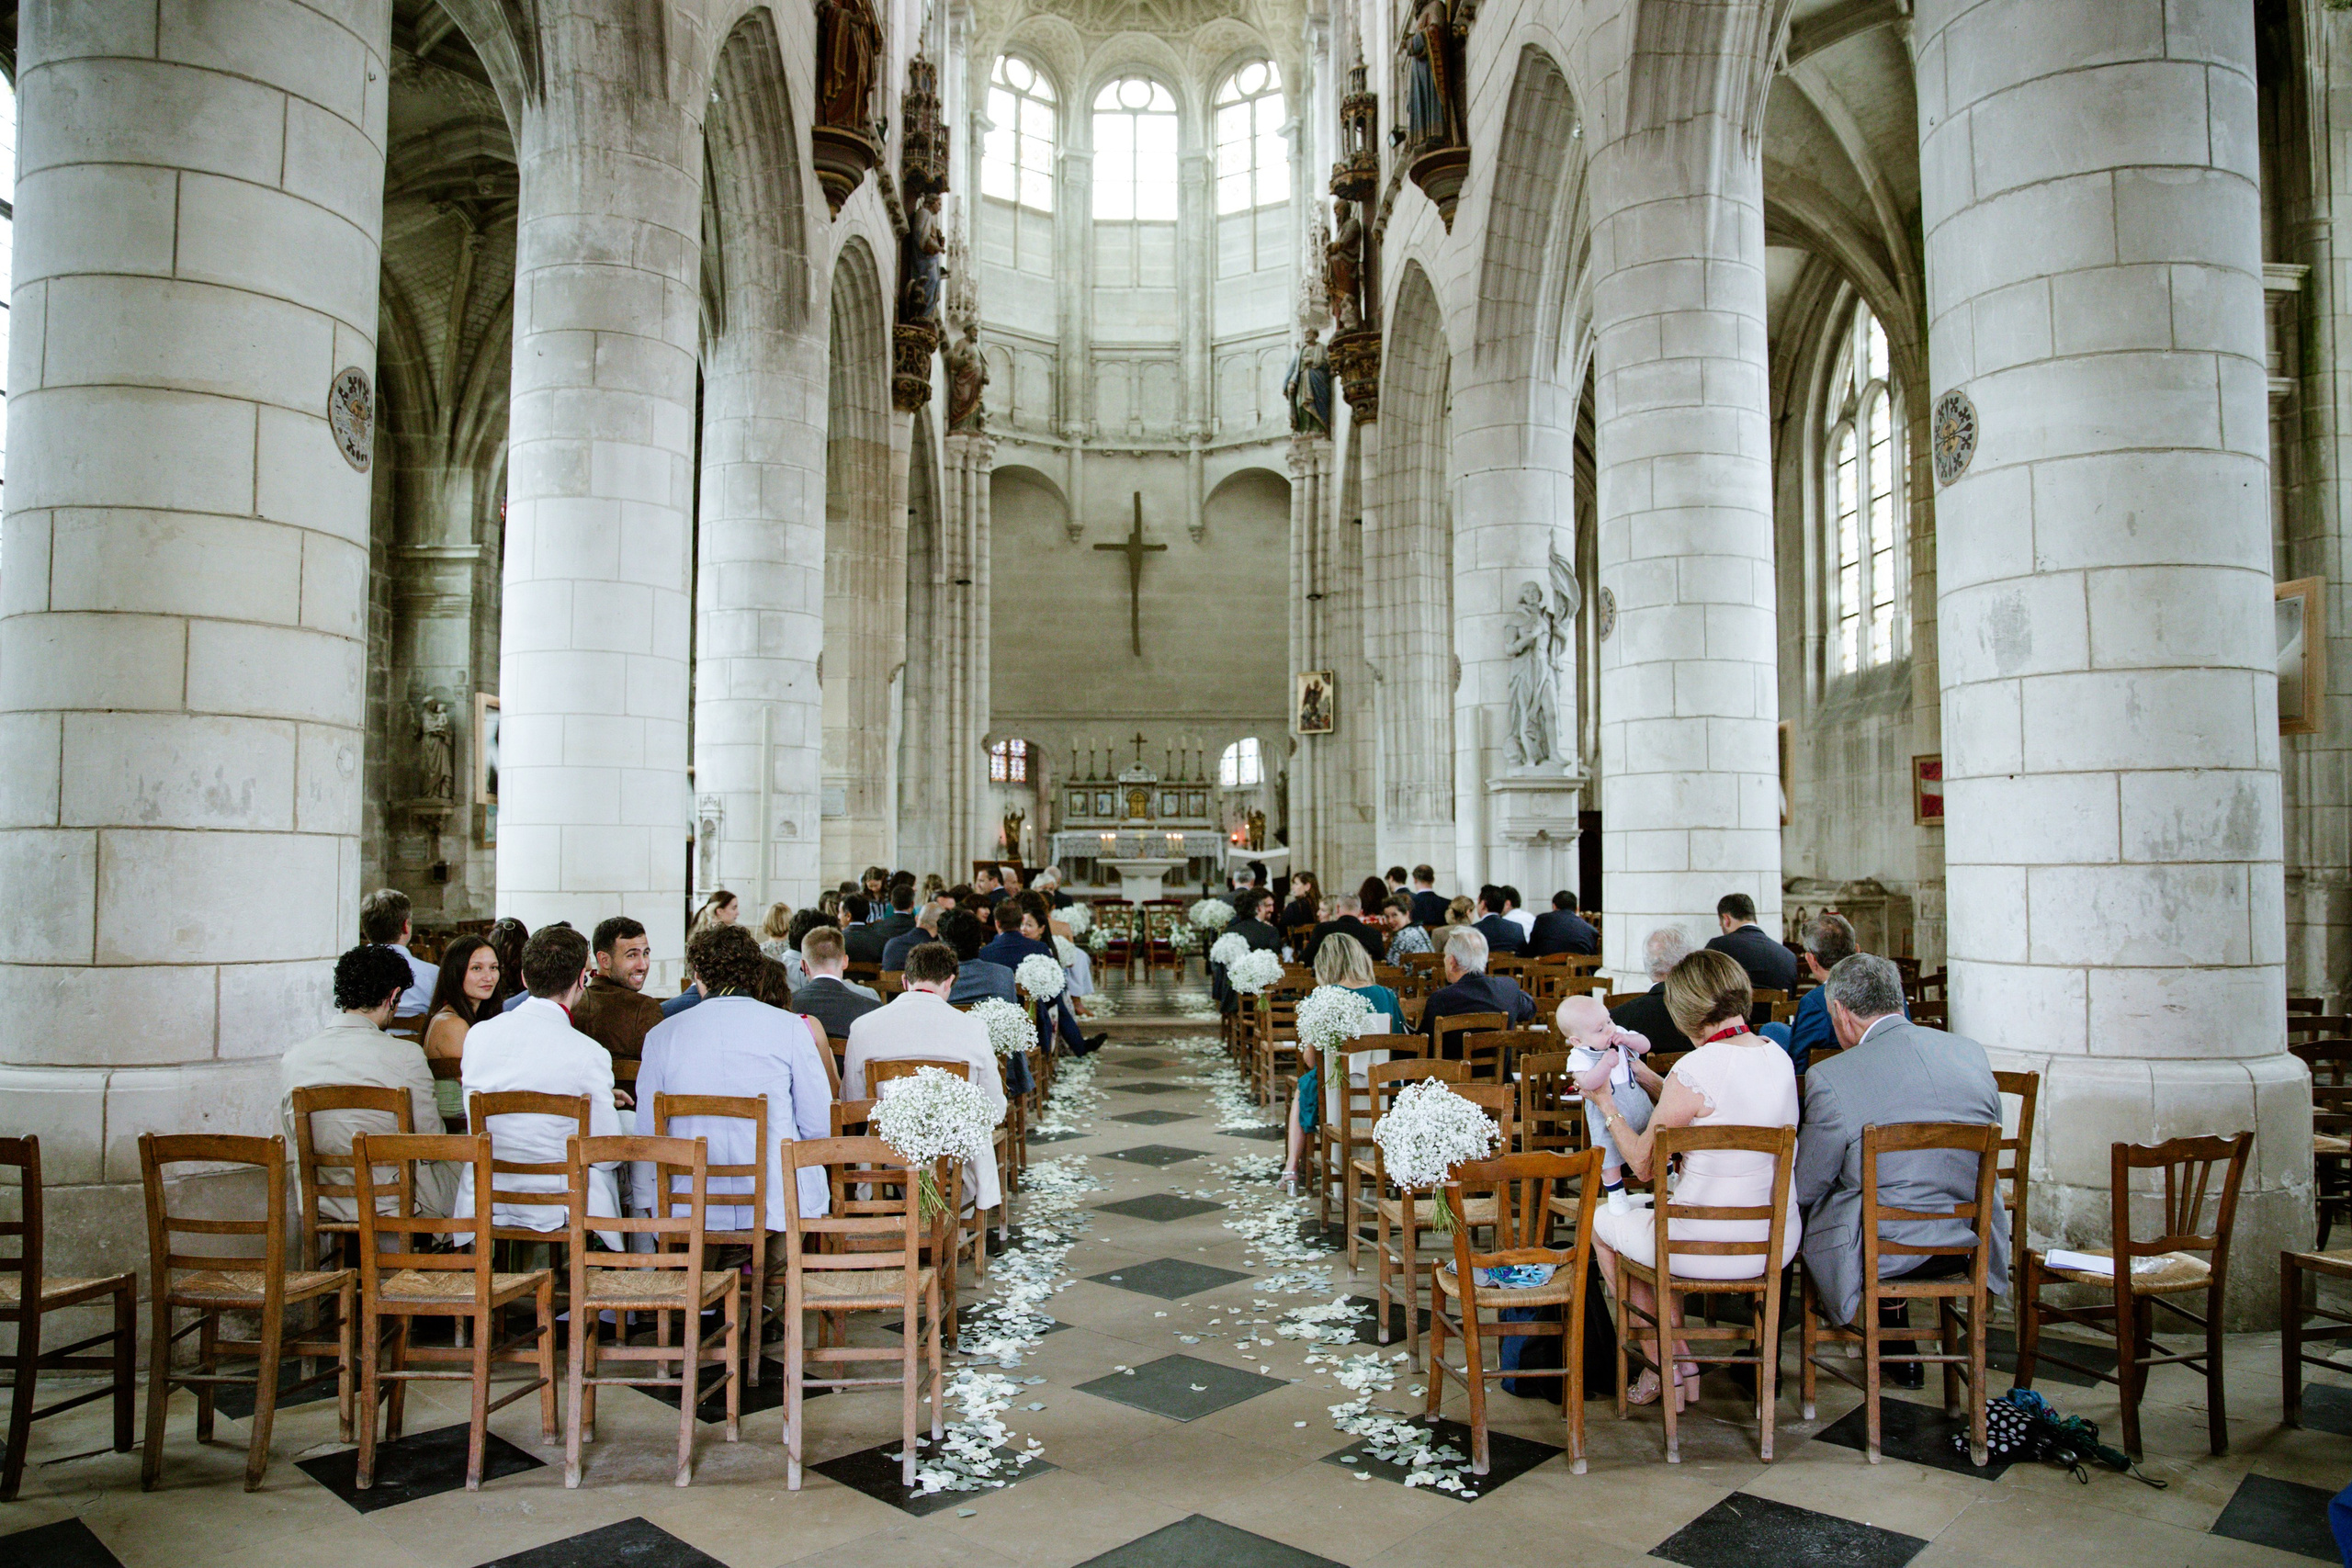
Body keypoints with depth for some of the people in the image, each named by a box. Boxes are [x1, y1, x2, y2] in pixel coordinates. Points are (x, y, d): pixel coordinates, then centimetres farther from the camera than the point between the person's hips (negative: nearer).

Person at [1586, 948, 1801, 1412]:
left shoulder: (1694, 1069, -22)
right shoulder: (1779, 1056, 0)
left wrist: (1607, 1104, 4)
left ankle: (1671, 1366, 26)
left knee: (1601, 1222, 21)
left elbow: (1644, 1164, -10)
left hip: (1710, 1250, -7)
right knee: (1666, 1198, 33)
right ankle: (1674, 1357, 36)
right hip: (1778, 1243, 7)